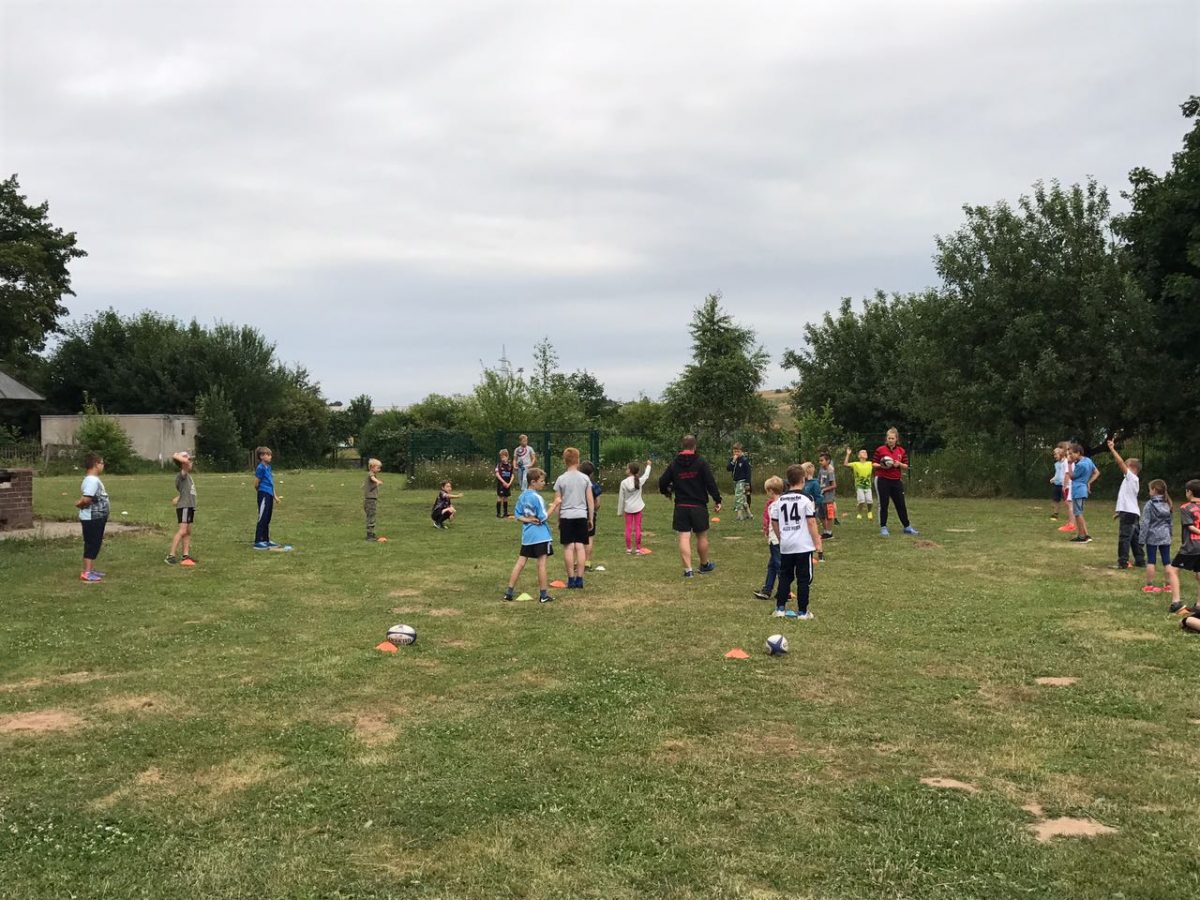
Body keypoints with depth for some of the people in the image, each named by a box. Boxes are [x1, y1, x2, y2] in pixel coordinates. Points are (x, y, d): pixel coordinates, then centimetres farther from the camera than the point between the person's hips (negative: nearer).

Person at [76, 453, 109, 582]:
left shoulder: (94, 479, 13)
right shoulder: (92, 480, -20)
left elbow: (85, 499, 16)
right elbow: (86, 499, -29)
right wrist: (79, 504, -11)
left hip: (97, 518, 10)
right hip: (92, 519, -10)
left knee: (95, 545, 16)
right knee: (91, 545, -5)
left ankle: (91, 570, 25)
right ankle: (86, 573, 0)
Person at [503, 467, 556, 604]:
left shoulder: (522, 496, 9)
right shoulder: (537, 497, -14)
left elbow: (517, 515, 11)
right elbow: (544, 517, -13)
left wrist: (527, 519, -1)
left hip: (526, 535, 7)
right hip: (540, 535, -7)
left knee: (520, 562, 9)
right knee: (542, 563, -2)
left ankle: (509, 592, 10)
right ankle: (543, 595, 1)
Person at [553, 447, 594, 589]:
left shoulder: (561, 479, -1)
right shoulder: (585, 478, 2)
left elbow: (557, 502, 1)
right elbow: (591, 500, 3)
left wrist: (558, 519, 12)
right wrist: (590, 518, 12)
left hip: (566, 516, -1)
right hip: (581, 515, 1)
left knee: (569, 547, 2)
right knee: (580, 546, 3)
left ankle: (571, 580, 2)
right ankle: (579, 580, 2)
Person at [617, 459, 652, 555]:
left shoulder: (624, 483, -9)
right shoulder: (639, 481, -7)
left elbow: (621, 498, -3)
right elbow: (646, 474, 16)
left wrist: (620, 511, 7)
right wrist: (648, 465, 35)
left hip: (628, 508, 0)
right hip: (638, 507, 0)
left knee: (628, 528, 7)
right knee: (638, 528, 5)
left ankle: (628, 548, 12)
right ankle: (638, 549, 8)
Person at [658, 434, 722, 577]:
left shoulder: (674, 464, 3)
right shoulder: (701, 462, -7)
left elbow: (662, 482, 7)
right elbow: (710, 482, -11)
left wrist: (667, 492, 28)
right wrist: (717, 500, -3)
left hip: (681, 507, 2)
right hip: (699, 506, -2)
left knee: (684, 537, 0)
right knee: (702, 536, 13)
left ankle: (688, 569, -4)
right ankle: (705, 565, 29)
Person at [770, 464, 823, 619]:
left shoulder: (780, 499, 5)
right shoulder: (806, 498, -9)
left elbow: (774, 522, 9)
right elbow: (811, 522, -11)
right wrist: (817, 542, -5)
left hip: (786, 546, 4)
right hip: (803, 545, -4)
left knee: (785, 576, 16)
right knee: (804, 579, 3)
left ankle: (780, 608, 14)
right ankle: (802, 611, 6)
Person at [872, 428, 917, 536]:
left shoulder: (901, 451, 6)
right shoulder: (880, 449, -3)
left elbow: (906, 467, 9)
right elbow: (873, 464, 1)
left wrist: (899, 464, -11)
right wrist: (881, 466, -18)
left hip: (896, 481, 3)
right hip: (882, 480, -3)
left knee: (901, 504, 8)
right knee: (883, 504, 2)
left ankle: (907, 527, 18)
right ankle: (883, 527, 10)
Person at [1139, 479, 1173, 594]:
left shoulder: (1149, 504, -10)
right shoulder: (1167, 504, 6)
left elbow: (1145, 523, -12)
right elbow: (1170, 522, 12)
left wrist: (1142, 539, -8)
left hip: (1152, 537, -5)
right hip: (1165, 536, 5)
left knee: (1151, 561, 2)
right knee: (1166, 561, 8)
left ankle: (1149, 585, 5)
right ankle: (1167, 585, 13)